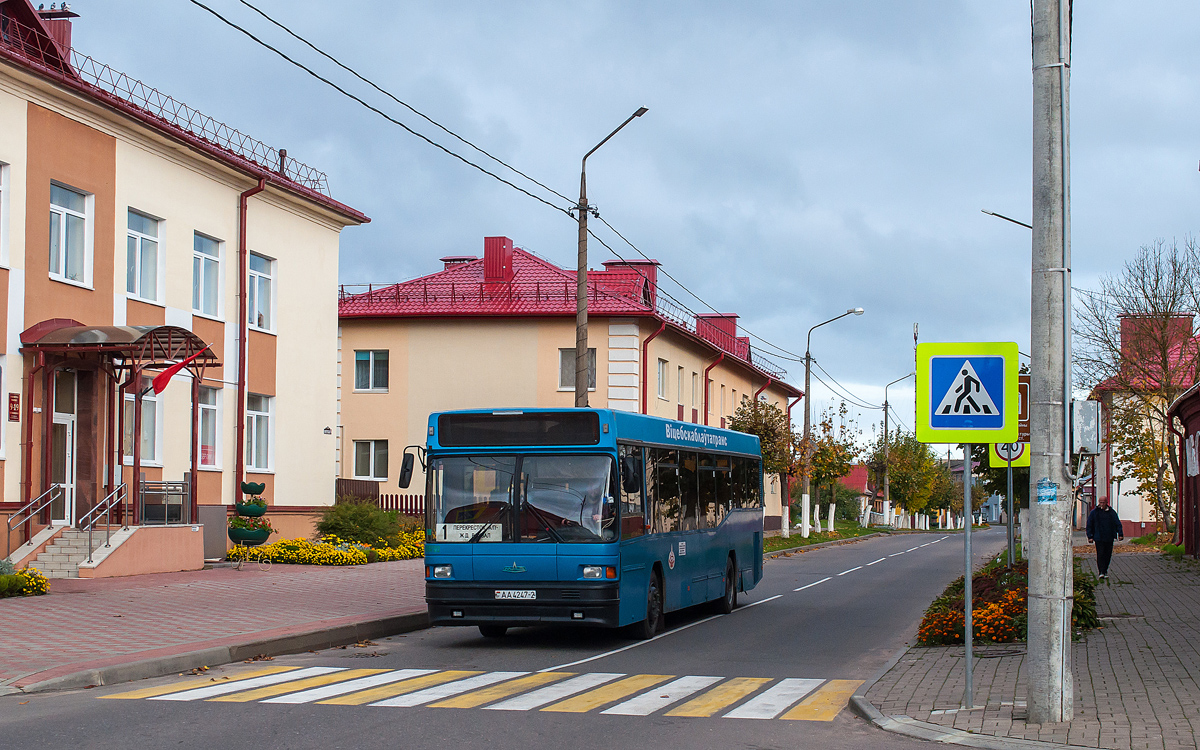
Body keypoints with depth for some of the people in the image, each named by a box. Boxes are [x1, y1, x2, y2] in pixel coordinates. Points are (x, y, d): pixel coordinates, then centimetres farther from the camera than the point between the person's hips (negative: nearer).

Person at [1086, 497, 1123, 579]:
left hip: (1109, 538, 2)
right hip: (1099, 538, -2)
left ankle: (1105, 571, 18)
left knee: (1108, 555, 5)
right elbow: (1089, 525, 6)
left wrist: (1120, 534, -3)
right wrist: (1090, 536, -1)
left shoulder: (1112, 512, 8)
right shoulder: (1094, 512, 3)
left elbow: (1117, 523, 8)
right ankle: (1101, 572, -12)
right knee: (1100, 554, -11)